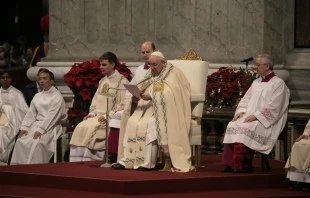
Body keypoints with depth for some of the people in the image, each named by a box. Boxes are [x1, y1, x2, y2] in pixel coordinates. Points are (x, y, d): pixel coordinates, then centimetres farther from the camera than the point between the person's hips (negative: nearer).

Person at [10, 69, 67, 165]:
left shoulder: (57, 97, -4)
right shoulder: (37, 96, 18)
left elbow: (52, 116, -13)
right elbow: (31, 113, 12)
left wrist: (41, 130, -21)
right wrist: (24, 127, -3)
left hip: (50, 126, -6)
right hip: (36, 124, 6)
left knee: (37, 143, -32)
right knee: (21, 141, -16)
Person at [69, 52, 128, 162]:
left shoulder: (122, 81, -6)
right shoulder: (103, 81, 19)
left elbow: (123, 105, -12)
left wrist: (108, 116, -19)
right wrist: (92, 113, 3)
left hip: (112, 118, -7)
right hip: (98, 116, 7)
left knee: (91, 128, -28)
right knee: (81, 127, -15)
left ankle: (90, 160, -22)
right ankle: (78, 160, -17)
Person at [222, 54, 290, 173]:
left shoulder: (278, 83, -4)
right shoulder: (256, 83, 20)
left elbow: (273, 106, -14)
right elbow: (246, 99, 20)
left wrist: (255, 115, -20)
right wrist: (241, 111, -2)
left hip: (266, 121, -7)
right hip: (249, 117, 7)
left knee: (245, 129, -32)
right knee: (232, 126, -20)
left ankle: (245, 164, -25)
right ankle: (230, 163, -22)